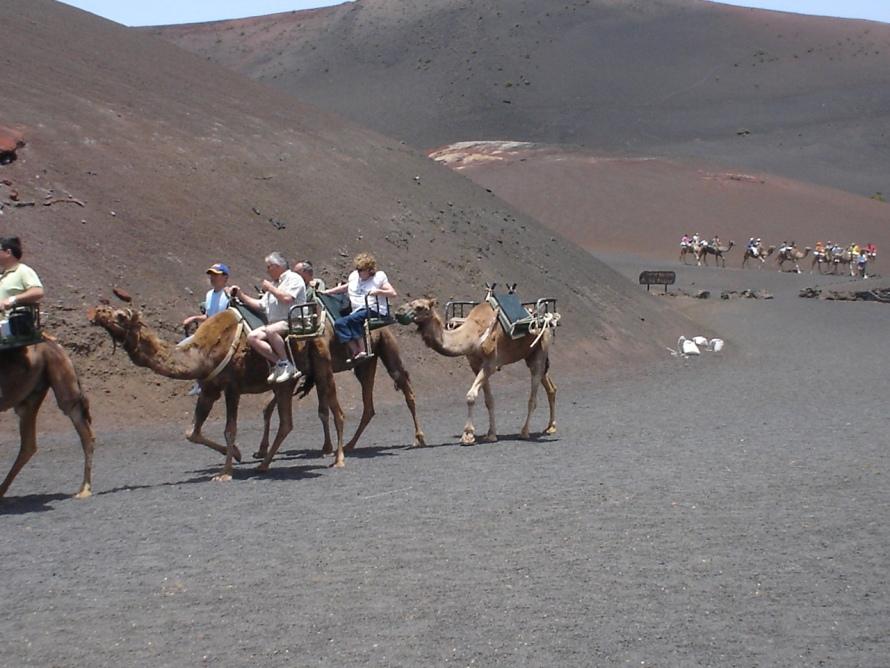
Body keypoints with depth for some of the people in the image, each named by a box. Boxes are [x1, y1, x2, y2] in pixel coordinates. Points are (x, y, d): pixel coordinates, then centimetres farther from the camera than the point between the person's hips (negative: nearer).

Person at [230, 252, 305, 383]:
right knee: (252, 337, -17)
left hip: (293, 322, -8)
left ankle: (286, 365, -26)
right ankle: (278, 363, -18)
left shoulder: (294, 278, 0)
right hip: (274, 324, 8)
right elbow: (260, 305, 24)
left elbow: (287, 298, -19)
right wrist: (241, 295, 18)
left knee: (270, 330, -37)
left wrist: (270, 288, -6)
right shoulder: (274, 283, 26)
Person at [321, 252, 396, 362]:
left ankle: (362, 350, -34)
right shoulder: (354, 276, 19)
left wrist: (378, 292, -18)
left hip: (374, 311, -6)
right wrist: (327, 292, 33)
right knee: (338, 323, -22)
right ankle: (355, 351, -29)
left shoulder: (379, 276, 3)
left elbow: (394, 293, -2)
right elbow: (344, 287, 36)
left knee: (351, 320, -33)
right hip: (357, 311, 6)